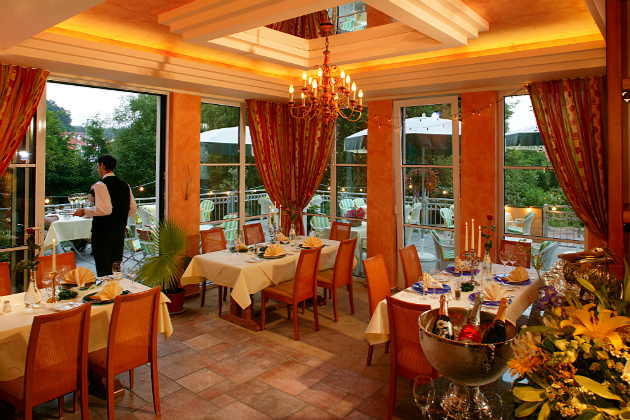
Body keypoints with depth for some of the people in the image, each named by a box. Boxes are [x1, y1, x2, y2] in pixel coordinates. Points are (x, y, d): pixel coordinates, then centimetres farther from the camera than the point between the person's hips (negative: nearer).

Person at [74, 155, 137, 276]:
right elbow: (133, 209, 9)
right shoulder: (125, 185, 9)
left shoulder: (101, 185, -13)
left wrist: (84, 211, -10)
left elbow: (104, 209, -24)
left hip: (103, 233, -7)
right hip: (120, 231, 7)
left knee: (104, 271, -3)